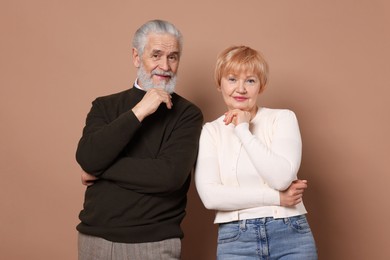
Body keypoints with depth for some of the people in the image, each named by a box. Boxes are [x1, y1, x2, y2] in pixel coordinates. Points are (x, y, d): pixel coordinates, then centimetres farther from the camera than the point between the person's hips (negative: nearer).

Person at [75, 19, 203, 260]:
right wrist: (138, 112, -17)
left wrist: (101, 169, -11)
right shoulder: (105, 106, 5)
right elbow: (88, 159, -11)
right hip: (95, 238, 3)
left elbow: (171, 175, -19)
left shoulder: (188, 114, -5)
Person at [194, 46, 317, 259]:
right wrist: (276, 197, -13)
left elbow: (282, 178, -14)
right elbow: (210, 196, -11)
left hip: (290, 234, 0)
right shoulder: (210, 131, 2)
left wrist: (243, 130, -10)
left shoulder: (283, 118, 0)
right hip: (235, 240, 1)